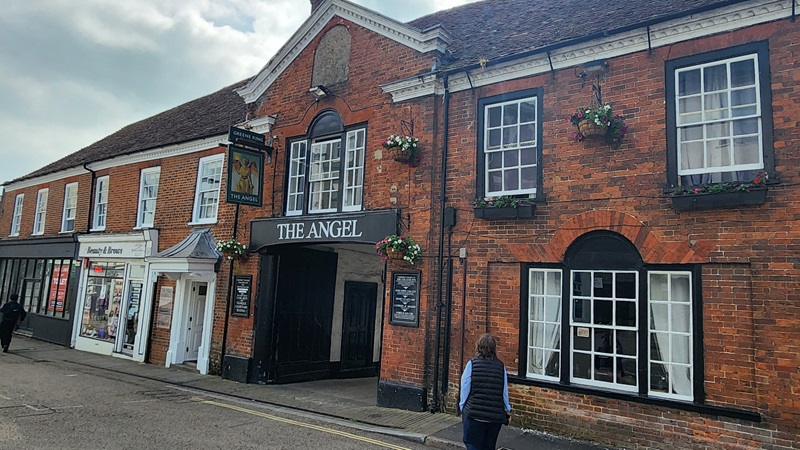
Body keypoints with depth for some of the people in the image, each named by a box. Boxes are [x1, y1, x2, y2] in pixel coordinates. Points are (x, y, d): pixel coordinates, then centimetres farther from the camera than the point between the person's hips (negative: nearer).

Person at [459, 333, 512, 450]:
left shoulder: (472, 364, -8)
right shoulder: (501, 366, -1)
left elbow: (465, 389, -4)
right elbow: (504, 391, 4)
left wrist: (462, 407, 9)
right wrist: (507, 410, 18)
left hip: (474, 414, -3)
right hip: (496, 416, 3)